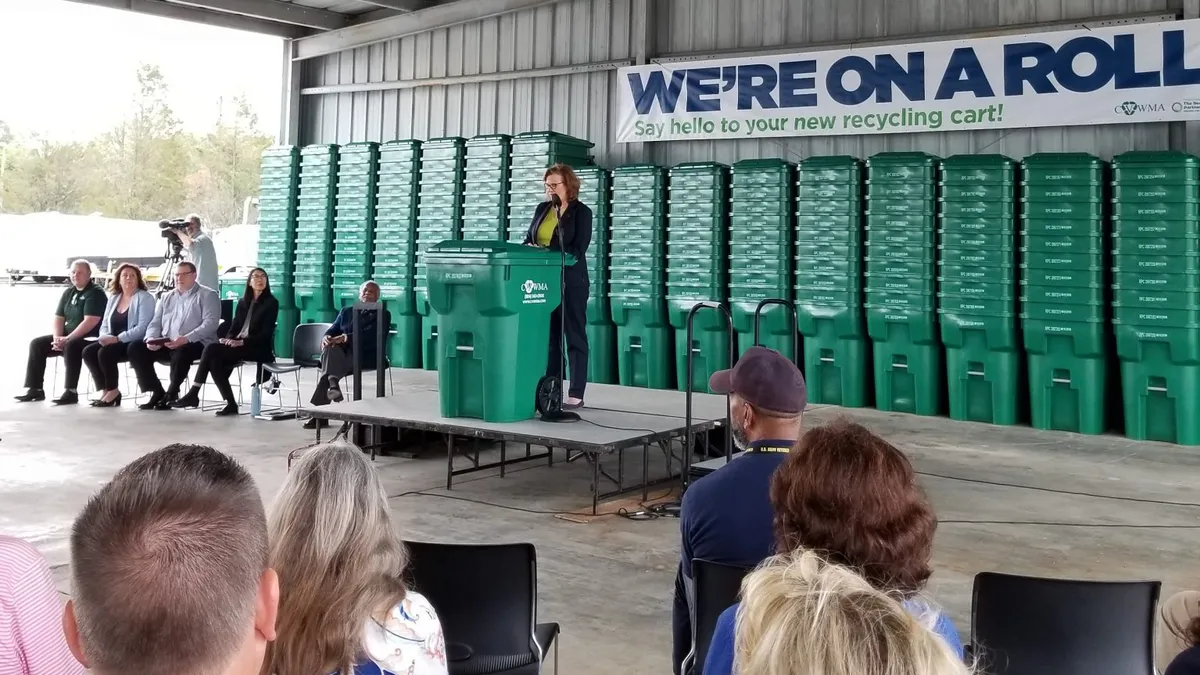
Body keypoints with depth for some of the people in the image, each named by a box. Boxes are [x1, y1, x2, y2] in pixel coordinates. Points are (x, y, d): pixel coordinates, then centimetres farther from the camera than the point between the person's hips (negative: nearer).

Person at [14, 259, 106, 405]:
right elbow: (59, 317, 13)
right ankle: (35, 389, -2)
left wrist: (67, 339, -22)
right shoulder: (68, 292, 14)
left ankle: (71, 392, -34)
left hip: (90, 339, -9)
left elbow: (90, 322, -22)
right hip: (67, 337, 9)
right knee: (37, 344, -2)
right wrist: (57, 338, -6)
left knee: (71, 346, -37)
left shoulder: (95, 293, -12)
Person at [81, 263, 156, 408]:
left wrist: (117, 338, -23)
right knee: (88, 351, -15)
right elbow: (104, 325, 15)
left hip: (134, 343, -7)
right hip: (114, 342, 7)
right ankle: (106, 390, -9)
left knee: (104, 352, -29)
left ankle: (113, 391, -12)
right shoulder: (113, 298, 17)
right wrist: (105, 337, -9)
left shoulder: (145, 297, -6)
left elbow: (142, 328, -17)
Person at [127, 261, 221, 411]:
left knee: (181, 352, -39)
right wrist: (151, 339, -7)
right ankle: (157, 392, -7)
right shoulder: (166, 298, 22)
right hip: (165, 345, 6)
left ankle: (171, 393, -16)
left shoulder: (207, 295, 1)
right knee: (136, 348, -13)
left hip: (195, 344, -6)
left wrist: (186, 339, -27)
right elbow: (155, 323, 18)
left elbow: (210, 323, -13)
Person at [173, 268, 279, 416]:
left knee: (211, 349, -24)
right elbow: (235, 326, 14)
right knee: (215, 360, -26)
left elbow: (266, 333, -11)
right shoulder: (243, 302, 18)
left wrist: (242, 342, -22)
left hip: (258, 348, -6)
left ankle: (194, 394, -20)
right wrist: (229, 339, -10)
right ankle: (230, 404, -25)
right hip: (237, 344, 6)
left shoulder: (271, 303, -2)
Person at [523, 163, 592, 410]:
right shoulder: (542, 209, 12)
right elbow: (529, 239, 16)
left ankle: (576, 394, 1)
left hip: (570, 282, -5)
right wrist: (529, 249, -7)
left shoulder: (581, 212, -4)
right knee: (548, 337, 9)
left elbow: (577, 250, -13)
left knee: (574, 337, 0)